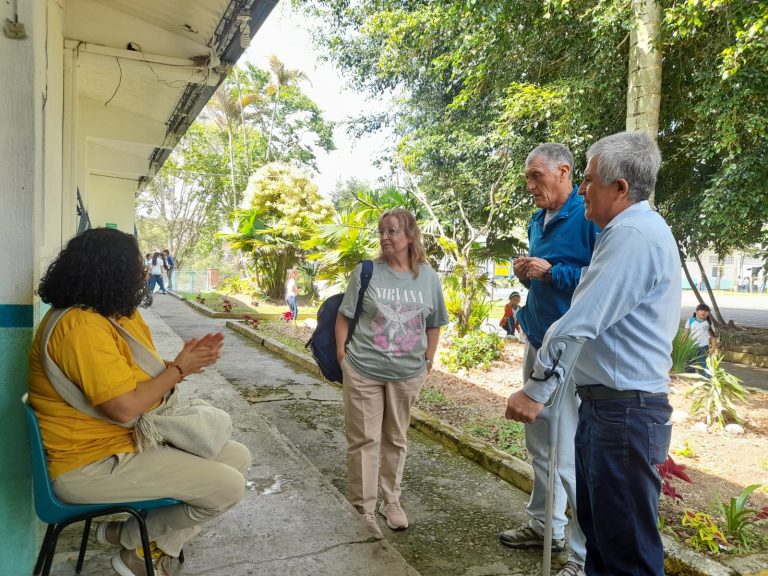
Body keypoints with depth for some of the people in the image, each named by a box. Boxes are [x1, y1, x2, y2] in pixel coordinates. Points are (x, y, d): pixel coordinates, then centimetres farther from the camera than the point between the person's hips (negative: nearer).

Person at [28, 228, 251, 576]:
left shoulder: (116, 315, 9)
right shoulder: (81, 325, -24)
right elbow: (125, 407, -29)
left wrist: (185, 360, -5)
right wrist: (178, 369, -14)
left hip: (135, 439, 11)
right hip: (92, 463, -10)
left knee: (238, 457, 8)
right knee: (228, 487, -15)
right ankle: (132, 540, 8)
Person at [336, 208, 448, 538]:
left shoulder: (428, 278, 1)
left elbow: (434, 324, 10)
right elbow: (344, 316, 0)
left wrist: (428, 362, 7)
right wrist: (341, 353, -6)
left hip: (407, 374, 2)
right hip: (363, 371, -2)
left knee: (395, 439, 16)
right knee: (364, 440, 5)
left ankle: (391, 502, 32)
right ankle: (363, 508, 19)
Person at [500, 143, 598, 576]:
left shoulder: (589, 215, -13)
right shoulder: (538, 220, 13)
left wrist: (551, 272, -21)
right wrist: (527, 273, 2)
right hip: (537, 344, 9)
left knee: (570, 456, -4)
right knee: (539, 443, 18)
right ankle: (545, 525, 35)